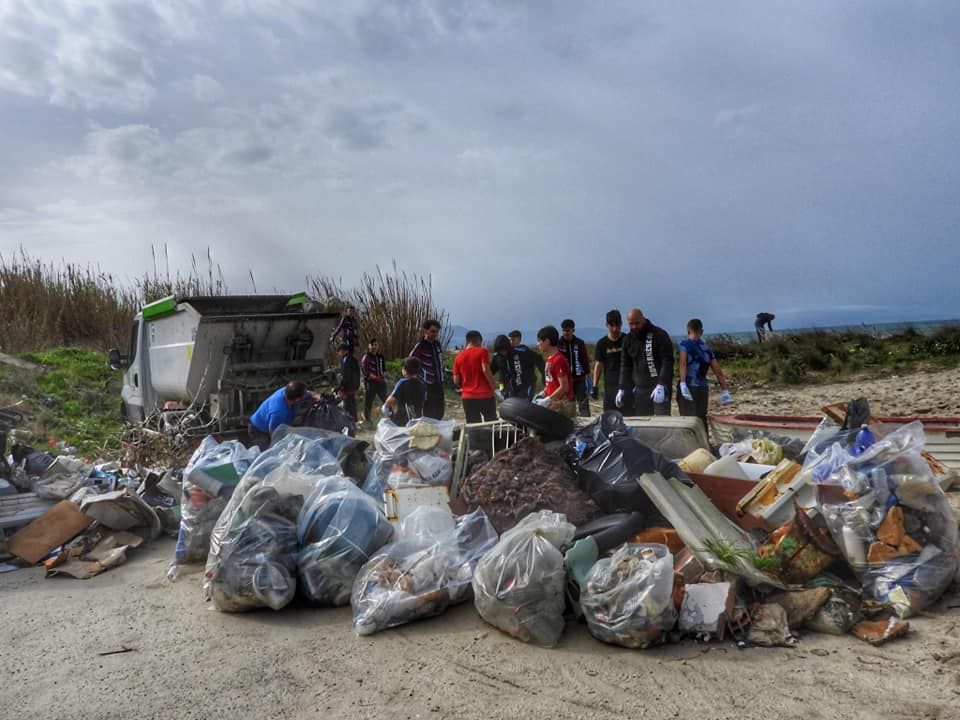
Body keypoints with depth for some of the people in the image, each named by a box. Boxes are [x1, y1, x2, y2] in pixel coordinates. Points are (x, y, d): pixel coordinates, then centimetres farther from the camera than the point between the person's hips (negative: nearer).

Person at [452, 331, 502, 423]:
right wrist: (495, 389, -12)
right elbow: (486, 370, -16)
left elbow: (456, 381, 6)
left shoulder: (458, 357, 8)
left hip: (468, 397, 3)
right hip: (485, 395, -3)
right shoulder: (482, 351, -3)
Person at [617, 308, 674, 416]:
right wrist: (622, 389, 10)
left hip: (660, 386, -5)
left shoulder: (660, 335, -7)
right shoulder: (628, 339, 10)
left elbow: (667, 361, -13)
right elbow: (625, 365, 17)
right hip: (640, 388, 5)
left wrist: (661, 385, -22)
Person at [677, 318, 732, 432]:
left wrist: (683, 384, -25)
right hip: (702, 388, 4)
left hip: (688, 387, -4)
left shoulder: (684, 344, -1)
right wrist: (725, 391, 11)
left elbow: (683, 363, -18)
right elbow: (718, 372, 9)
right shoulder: (707, 349, 11)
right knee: (701, 419, 14)